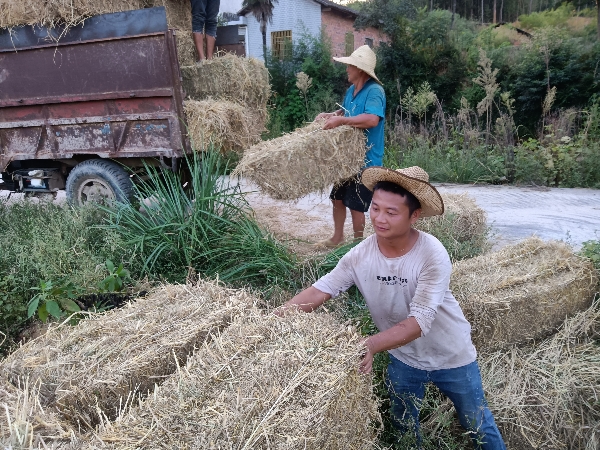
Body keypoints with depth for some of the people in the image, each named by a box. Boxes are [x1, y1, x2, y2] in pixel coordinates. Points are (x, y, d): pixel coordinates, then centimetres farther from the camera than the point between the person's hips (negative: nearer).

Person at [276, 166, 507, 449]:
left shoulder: (432, 255, -32)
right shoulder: (361, 255, -20)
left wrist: (371, 345, -51)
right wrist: (279, 317, -34)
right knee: (403, 427, 24)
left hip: (451, 356, -3)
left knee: (477, 424, 21)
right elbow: (320, 290, -18)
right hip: (403, 358, 3)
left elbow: (418, 322, -37)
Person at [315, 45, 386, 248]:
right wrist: (330, 115, 7)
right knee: (337, 198, 18)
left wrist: (340, 121, -33)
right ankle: (337, 237, 34)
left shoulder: (374, 91, -19)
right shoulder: (351, 90, 9)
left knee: (356, 205, 0)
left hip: (365, 160, -9)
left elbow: (372, 119, -35)